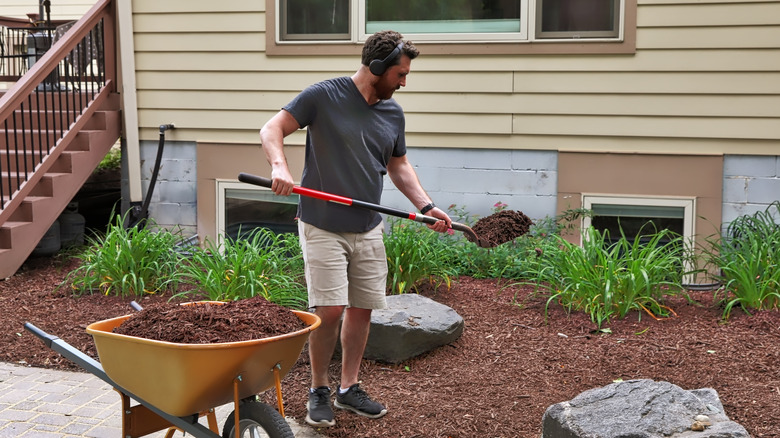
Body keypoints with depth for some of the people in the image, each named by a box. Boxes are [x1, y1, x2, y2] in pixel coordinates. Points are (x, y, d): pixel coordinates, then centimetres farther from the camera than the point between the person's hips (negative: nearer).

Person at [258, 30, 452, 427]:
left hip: (369, 230, 6)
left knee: (361, 309, 8)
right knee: (330, 310, -9)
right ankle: (318, 391, 12)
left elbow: (398, 166, 18)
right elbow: (272, 130, -10)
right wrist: (280, 167, -30)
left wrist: (426, 206, 4)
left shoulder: (393, 112, 7)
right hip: (323, 227, -5)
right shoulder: (323, 96, -9)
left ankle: (349, 389, 24)